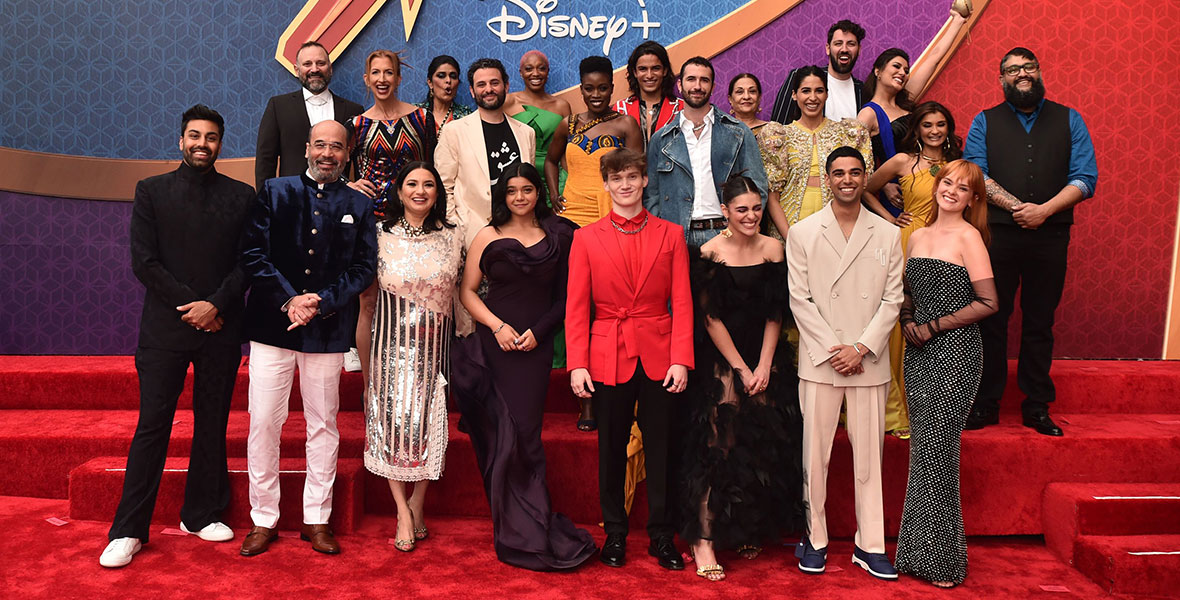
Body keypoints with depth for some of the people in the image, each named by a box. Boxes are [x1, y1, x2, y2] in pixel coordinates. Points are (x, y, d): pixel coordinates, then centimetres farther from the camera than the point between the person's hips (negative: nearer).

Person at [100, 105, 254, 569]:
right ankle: (128, 530, 7)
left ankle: (201, 514, 20)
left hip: (220, 327, 1)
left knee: (212, 425, 7)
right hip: (165, 327, -1)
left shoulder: (241, 196, 8)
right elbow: (143, 261, -1)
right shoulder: (152, 191, 6)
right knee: (152, 425, -1)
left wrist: (215, 305, -11)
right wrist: (190, 307, -9)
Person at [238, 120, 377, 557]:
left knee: (323, 424, 7)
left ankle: (317, 519, 19)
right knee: (263, 422, 1)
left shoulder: (360, 206, 8)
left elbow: (364, 267, 2)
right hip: (272, 324, 0)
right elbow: (253, 253, 0)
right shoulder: (274, 192, 8)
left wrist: (320, 304, -11)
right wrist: (289, 300, -12)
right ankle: (264, 519, 16)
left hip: (328, 330, 1)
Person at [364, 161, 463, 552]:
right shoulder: (381, 236, -1)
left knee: (428, 421, 1)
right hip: (392, 341, -1)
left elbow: (459, 294, 10)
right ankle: (404, 511, 11)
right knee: (393, 419, -1)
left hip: (434, 345, 1)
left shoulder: (452, 238, 3)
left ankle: (417, 502, 21)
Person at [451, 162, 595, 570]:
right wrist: (497, 325, -9)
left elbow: (565, 296, 7)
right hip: (494, 343, 0)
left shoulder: (559, 237, 7)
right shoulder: (489, 237, 6)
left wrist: (538, 330, -7)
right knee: (504, 436, -3)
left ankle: (523, 535, 11)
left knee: (522, 430, 0)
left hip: (536, 345, 0)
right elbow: (467, 291, 5)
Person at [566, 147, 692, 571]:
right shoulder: (585, 238, 5)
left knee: (661, 449, 7)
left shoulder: (670, 235, 6)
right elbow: (576, 308, 2)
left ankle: (662, 537, 21)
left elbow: (682, 303, 2)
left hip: (659, 357, 0)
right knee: (611, 450, 9)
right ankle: (614, 535, 25)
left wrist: (681, 360, -8)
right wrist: (577, 364, -7)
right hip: (608, 357, 0)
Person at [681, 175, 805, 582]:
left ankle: (751, 532, 21)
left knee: (766, 447, 5)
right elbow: (710, 317, -8)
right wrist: (741, 369, -8)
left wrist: (763, 366, -6)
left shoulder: (773, 249, 4)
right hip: (721, 359, -4)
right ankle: (704, 541, -4)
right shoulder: (711, 252, -7)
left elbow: (775, 315, 3)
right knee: (719, 446, -8)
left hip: (765, 359, 4)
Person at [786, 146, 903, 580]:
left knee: (869, 454, 6)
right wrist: (832, 350, -8)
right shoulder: (802, 233, 4)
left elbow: (892, 299, 3)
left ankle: (869, 544, 17)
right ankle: (814, 539, 17)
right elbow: (800, 299, -1)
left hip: (869, 361, 1)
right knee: (815, 452, 3)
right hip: (819, 361, -1)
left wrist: (861, 348, -8)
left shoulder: (887, 235, 7)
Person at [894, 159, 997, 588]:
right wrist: (908, 321, 1)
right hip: (919, 352, 6)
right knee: (924, 449, 10)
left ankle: (944, 559, 10)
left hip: (955, 352, -6)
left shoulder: (968, 237, -6)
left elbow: (987, 302, -11)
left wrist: (935, 326, -11)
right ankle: (920, 552, 20)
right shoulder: (917, 236, 13)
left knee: (937, 449, -5)